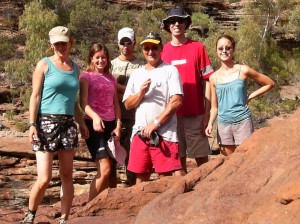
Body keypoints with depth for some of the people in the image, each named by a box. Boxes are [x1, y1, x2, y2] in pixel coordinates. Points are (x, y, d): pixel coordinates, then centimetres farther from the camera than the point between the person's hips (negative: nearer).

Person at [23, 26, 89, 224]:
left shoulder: (75, 67, 14)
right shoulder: (44, 65, 0)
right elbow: (35, 96, -4)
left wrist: (82, 122, 11)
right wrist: (32, 124, -12)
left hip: (68, 124, 5)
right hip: (46, 123, -5)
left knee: (67, 176, 6)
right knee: (44, 179, -9)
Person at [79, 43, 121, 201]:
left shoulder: (111, 79, 18)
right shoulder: (86, 76, 1)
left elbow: (116, 104, 15)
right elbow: (83, 102, -12)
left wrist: (118, 125, 1)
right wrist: (95, 117, -30)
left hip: (110, 125, 6)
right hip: (94, 124, -6)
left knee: (108, 170, 5)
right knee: (104, 169, -15)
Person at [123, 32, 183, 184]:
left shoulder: (170, 70, 0)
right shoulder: (137, 73, 16)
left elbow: (177, 101, -9)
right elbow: (128, 104, 13)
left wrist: (155, 123, -12)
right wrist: (141, 93, -7)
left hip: (164, 133, -5)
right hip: (140, 133, 5)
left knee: (165, 177, -4)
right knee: (141, 176, 8)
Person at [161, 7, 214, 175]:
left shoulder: (198, 48, 0)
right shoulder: (163, 51, 5)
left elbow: (207, 81, -1)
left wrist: (207, 112, -6)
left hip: (195, 114, -2)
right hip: (171, 115, 2)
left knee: (202, 159, 2)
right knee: (178, 159, 9)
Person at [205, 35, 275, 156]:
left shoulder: (243, 70, -4)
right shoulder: (214, 77, 5)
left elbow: (270, 83, 5)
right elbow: (214, 107, 10)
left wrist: (250, 96, -1)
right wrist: (210, 123, -5)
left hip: (243, 122, -3)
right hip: (223, 124, 3)